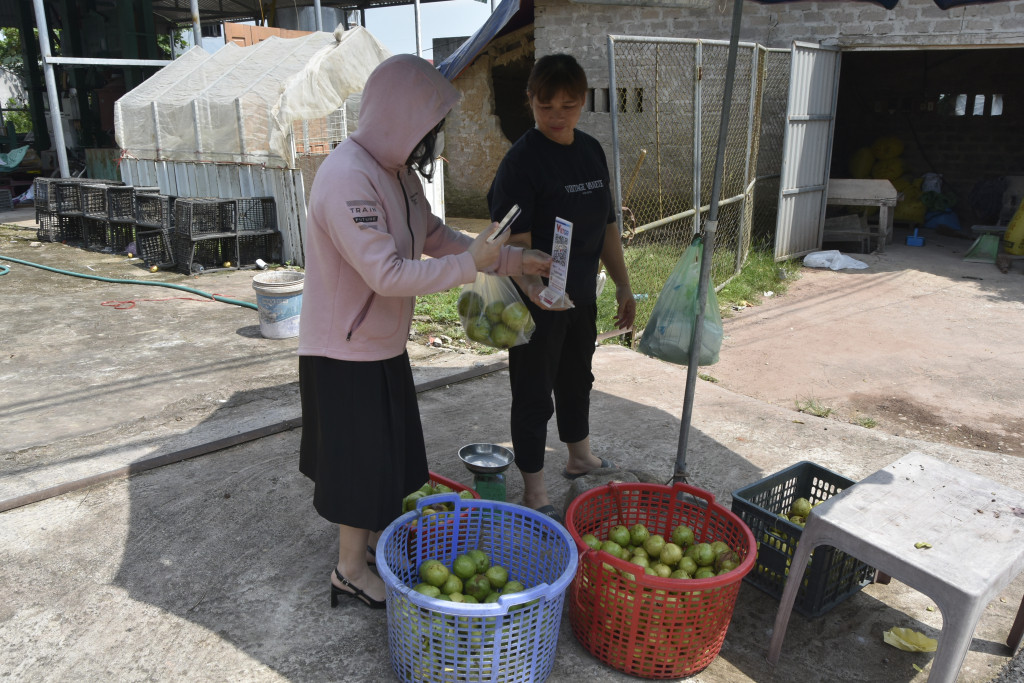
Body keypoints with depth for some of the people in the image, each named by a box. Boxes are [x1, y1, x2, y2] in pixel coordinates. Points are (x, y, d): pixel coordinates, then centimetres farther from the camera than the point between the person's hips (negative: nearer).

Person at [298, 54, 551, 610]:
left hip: (382, 344, 9)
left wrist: (510, 260, 5)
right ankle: (350, 569, 25)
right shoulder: (348, 177, -26)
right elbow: (386, 274, -31)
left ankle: (377, 537, 43)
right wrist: (470, 264, -23)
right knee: (360, 460, 5)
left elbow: (435, 236, 13)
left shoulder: (397, 172, 5)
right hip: (346, 354, -9)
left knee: (387, 454, 22)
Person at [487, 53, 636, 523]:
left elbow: (605, 225, 14)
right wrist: (531, 285, -43)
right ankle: (534, 490, 20)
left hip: (582, 294, 8)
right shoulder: (523, 158, -17)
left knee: (576, 378, 24)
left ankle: (580, 457, 46)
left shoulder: (591, 151, 6)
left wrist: (622, 285, 15)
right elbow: (514, 238, -25)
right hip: (538, 302, -8)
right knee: (534, 395, 4)